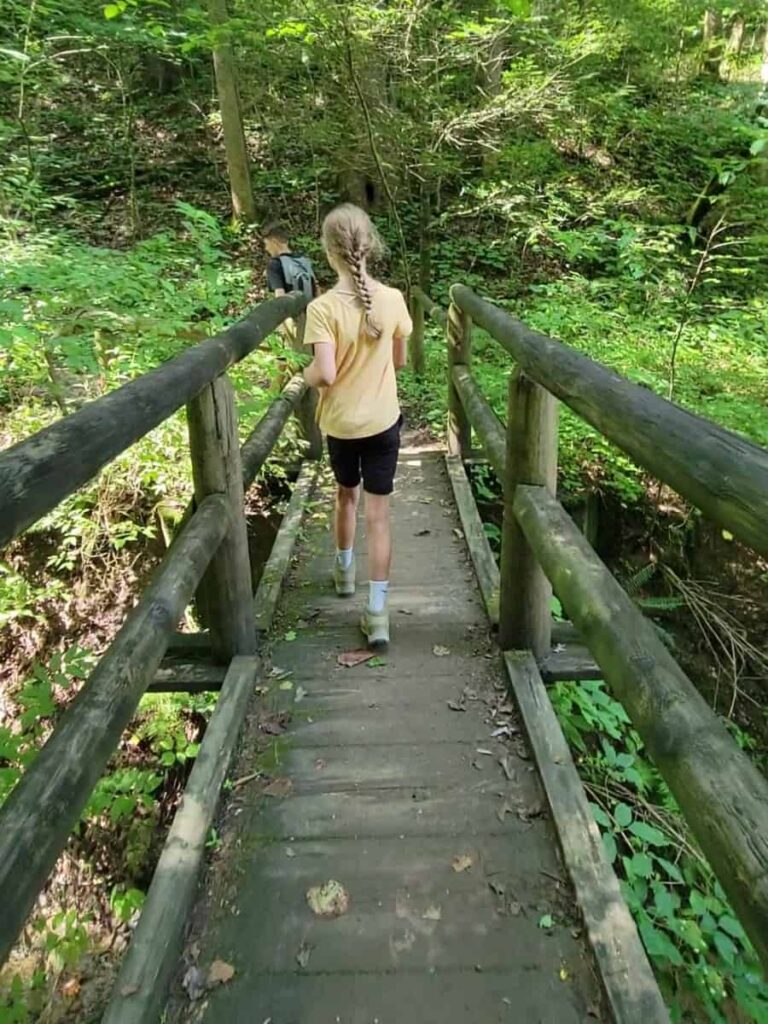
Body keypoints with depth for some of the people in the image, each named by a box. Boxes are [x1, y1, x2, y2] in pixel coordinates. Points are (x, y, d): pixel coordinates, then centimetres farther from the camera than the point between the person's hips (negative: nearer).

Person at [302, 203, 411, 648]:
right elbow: (399, 361, 4)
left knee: (346, 494, 25)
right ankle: (378, 612, 4)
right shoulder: (393, 300, -7)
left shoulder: (323, 308, -17)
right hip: (383, 421, 1)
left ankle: (344, 570, 47)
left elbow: (325, 374, -23)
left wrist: (305, 374, -1)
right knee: (379, 515, 4)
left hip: (340, 424, -1)